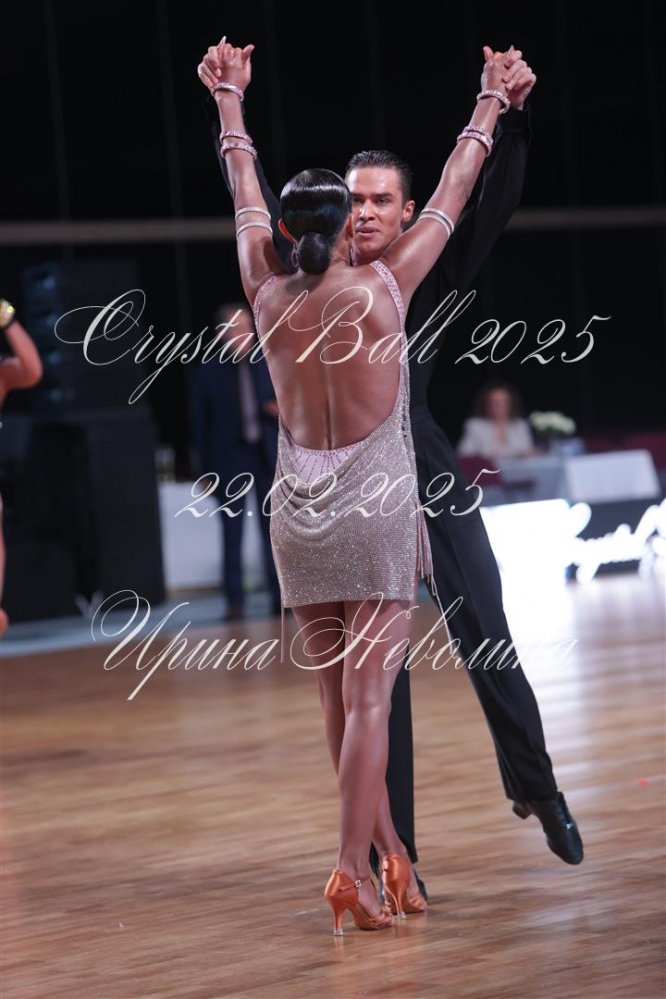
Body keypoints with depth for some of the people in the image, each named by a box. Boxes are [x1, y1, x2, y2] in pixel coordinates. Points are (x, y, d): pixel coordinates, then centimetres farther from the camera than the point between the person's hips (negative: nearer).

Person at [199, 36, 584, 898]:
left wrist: (512, 114, -13)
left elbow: (493, 202, -4)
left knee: (488, 646, -1)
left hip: (430, 477, 0)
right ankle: (393, 857, 6)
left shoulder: (433, 279, 3)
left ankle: (537, 790, 24)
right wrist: (226, 113, -1)